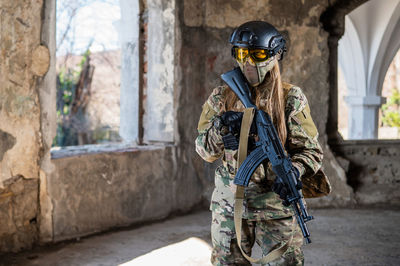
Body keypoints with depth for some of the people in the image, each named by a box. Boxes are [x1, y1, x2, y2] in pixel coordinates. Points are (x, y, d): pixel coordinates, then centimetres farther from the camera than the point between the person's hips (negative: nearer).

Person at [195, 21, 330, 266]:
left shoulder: (291, 98, -1)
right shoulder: (222, 97, 5)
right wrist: (220, 128, -17)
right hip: (229, 205, 2)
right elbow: (205, 151, 4)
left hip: (278, 202, -2)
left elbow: (310, 149, -2)